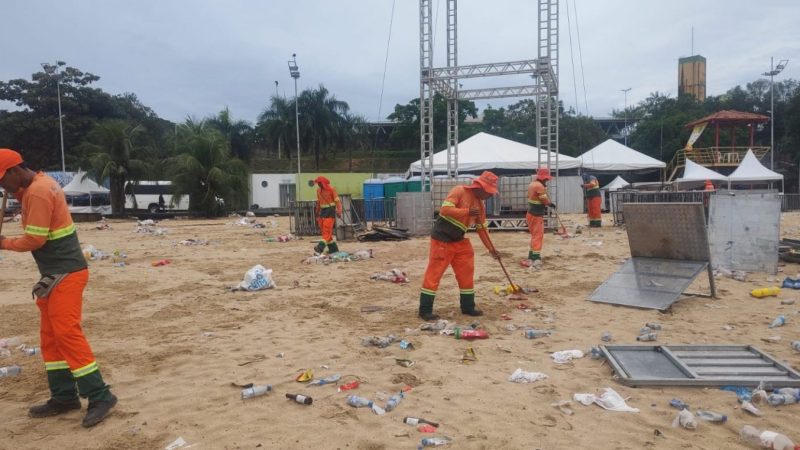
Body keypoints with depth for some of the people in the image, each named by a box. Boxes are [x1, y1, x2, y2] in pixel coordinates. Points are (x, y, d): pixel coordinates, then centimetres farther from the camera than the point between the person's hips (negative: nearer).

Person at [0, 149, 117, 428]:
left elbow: (35, 239, -18)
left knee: (66, 332, -13)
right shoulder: (38, 184, 14)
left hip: (66, 272, -10)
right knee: (50, 335, 11)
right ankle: (64, 397, 17)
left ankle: (100, 396, -10)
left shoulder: (38, 192, -17)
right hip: (56, 272, 10)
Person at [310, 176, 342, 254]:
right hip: (323, 210, 7)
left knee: (327, 230, -14)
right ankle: (333, 248, 13)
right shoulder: (318, 190, 12)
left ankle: (321, 247, -25)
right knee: (324, 230, 6)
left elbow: (337, 201, -10)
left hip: (330, 210, -7)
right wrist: (317, 212, 22)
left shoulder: (331, 189, -8)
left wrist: (339, 211, -19)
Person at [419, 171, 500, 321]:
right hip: (441, 239, -8)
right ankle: (425, 310, 2)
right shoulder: (460, 191, -14)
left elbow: (482, 228, 15)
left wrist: (491, 248, 12)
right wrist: (467, 211, -22)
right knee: (434, 273, -5)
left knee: (466, 273, 8)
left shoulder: (480, 204, 10)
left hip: (459, 241, 8)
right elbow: (445, 209, -24)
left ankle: (467, 307, 19)